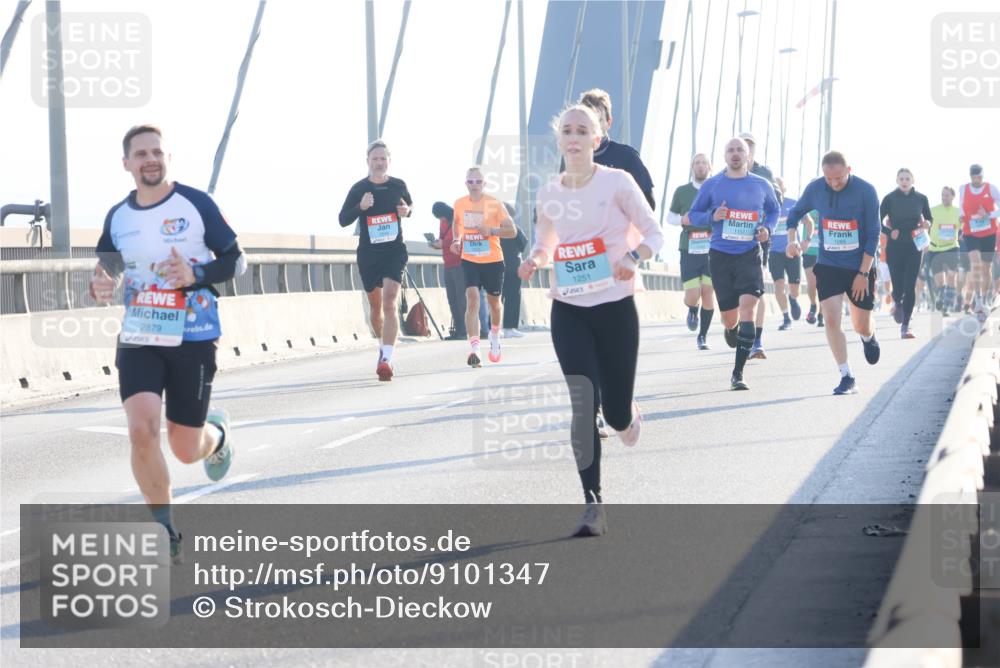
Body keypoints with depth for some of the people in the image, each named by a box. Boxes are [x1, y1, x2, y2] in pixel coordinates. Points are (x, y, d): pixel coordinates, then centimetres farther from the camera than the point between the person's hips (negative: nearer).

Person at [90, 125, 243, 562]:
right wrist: (99, 288, -9)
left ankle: (217, 433, 43)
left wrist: (196, 275, -21)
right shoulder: (117, 216, 5)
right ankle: (165, 532, 0)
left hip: (193, 340, -3)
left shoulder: (196, 204, -7)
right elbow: (108, 270, 16)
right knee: (142, 430, -18)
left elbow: (236, 260, -2)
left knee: (186, 449, 3)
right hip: (138, 340, 3)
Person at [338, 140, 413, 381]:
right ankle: (383, 347, 39)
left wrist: (407, 211, -6)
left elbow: (410, 206, 19)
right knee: (375, 306, 14)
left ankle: (386, 359, -27)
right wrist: (360, 207, -21)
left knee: (390, 302, -18)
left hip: (395, 252, -1)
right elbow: (343, 220, -2)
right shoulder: (359, 188, -3)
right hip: (368, 253, 1)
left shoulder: (399, 185, 1)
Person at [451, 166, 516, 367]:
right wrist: (457, 240, 3)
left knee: (493, 301, 15)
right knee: (472, 299, -18)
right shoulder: (459, 204, 1)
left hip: (493, 260, -1)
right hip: (469, 260, 1)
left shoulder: (494, 204, -8)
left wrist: (491, 230, -25)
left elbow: (512, 231, -9)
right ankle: (474, 349, -27)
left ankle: (495, 335, 46)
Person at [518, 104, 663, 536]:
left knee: (615, 412, 1)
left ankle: (628, 415, 42)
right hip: (568, 311, 2)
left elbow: (654, 233, -4)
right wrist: (534, 260, -6)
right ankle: (593, 505, -7)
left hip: (616, 309, -2)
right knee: (583, 404, -12)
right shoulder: (548, 194, 3)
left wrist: (634, 258, -25)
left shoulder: (617, 183, -9)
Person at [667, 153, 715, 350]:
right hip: (689, 250, 0)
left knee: (708, 293, -2)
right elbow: (670, 216, 14)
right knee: (692, 296, -8)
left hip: (712, 250, 0)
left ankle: (702, 337, 12)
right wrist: (682, 220, -7)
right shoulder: (682, 191, 5)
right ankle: (692, 311, 30)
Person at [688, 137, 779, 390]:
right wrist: (712, 216, -14)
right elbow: (693, 215, 7)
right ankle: (731, 329, 46)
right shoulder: (711, 185, 2)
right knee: (729, 317, 5)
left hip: (749, 255, -1)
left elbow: (774, 210, 21)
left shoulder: (761, 185, 5)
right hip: (720, 256, 1)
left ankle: (737, 374, -15)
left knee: (747, 307, -18)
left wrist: (767, 228, 1)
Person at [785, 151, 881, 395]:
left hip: (860, 267, -1)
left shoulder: (866, 191, -14)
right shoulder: (815, 188, -7)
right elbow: (795, 212, 11)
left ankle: (868, 336, 48)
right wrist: (792, 239, -8)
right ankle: (847, 377, -9)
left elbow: (873, 234, -10)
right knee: (831, 319, -15)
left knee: (861, 324, 9)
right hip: (827, 265, 1)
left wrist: (863, 273, -13)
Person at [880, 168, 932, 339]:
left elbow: (928, 218, 14)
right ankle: (897, 304, 38)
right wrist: (889, 232, -17)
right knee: (898, 286, -1)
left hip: (913, 247, 1)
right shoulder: (890, 199, -3)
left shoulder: (921, 198, 2)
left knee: (910, 287, -8)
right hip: (895, 248, -1)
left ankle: (905, 326, -4)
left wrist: (926, 224, -8)